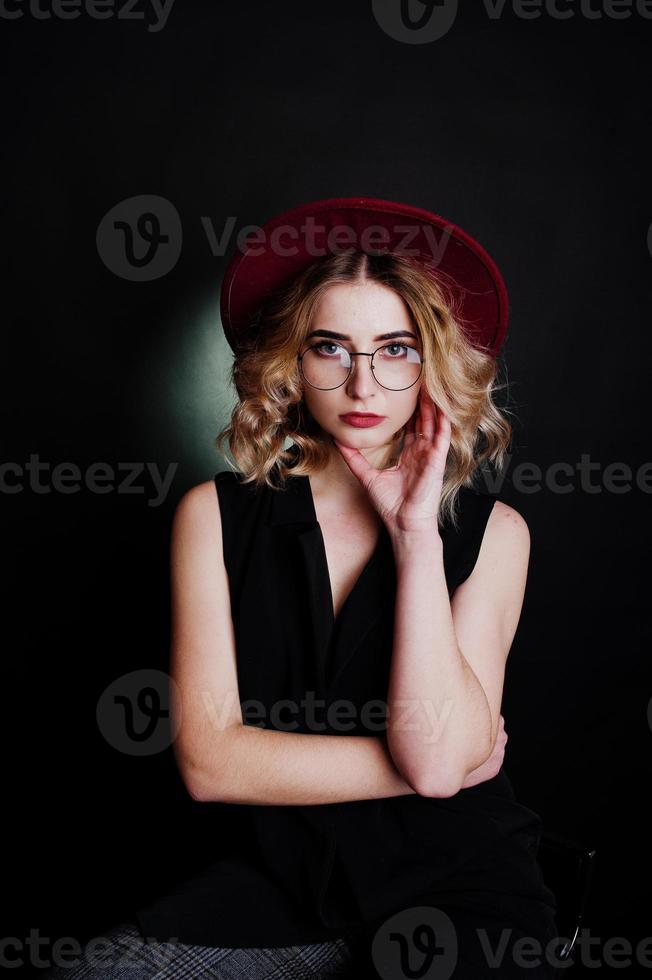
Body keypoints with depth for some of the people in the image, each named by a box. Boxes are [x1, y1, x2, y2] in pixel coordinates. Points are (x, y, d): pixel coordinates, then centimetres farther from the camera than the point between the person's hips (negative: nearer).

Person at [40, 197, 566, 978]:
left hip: (456, 878, 0)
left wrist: (415, 532, -15)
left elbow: (440, 754, -16)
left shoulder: (490, 529, -4)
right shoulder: (217, 514, -3)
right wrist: (417, 766, -10)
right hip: (279, 875, 1)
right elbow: (209, 762, -9)